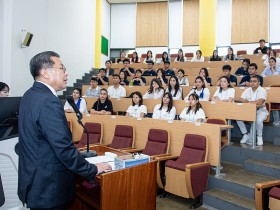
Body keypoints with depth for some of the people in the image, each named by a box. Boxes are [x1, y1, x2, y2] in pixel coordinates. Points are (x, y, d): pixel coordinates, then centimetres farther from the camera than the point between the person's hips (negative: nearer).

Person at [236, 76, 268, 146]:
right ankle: (246, 135, 1)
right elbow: (241, 99, -5)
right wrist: (255, 103, -16)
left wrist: (248, 102, -15)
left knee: (258, 120, -35)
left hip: (260, 111, -4)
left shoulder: (262, 90, -7)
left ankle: (259, 137, -5)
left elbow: (260, 102, -23)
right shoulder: (247, 90, 7)